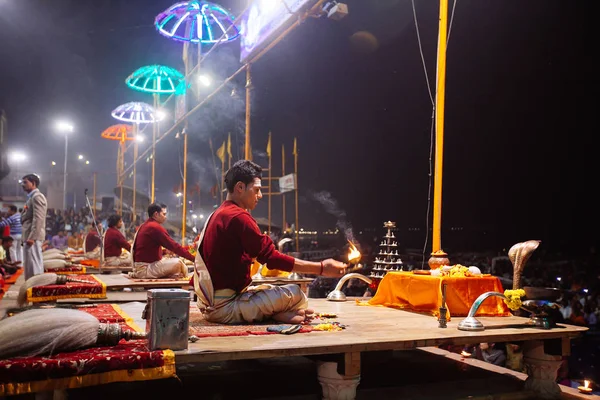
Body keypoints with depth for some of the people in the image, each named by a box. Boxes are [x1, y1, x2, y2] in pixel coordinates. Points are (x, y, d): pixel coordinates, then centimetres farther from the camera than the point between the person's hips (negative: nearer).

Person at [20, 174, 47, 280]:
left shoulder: (37, 197, -11)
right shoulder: (31, 197, 20)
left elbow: (38, 219, -20)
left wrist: (32, 237, -24)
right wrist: (29, 236, 16)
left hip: (33, 236, -10)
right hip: (30, 235, 10)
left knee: (34, 263, -9)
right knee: (30, 264, 12)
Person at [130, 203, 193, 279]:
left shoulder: (144, 226, 13)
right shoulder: (155, 227, -16)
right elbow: (174, 246, -17)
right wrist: (193, 258, -13)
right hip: (144, 269, -11)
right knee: (178, 263, -22)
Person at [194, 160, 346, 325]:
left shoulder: (217, 215, 14)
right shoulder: (238, 217, -17)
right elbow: (272, 258, -19)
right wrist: (321, 268, -14)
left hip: (210, 305, 10)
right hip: (225, 306, -10)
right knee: (295, 295, -15)